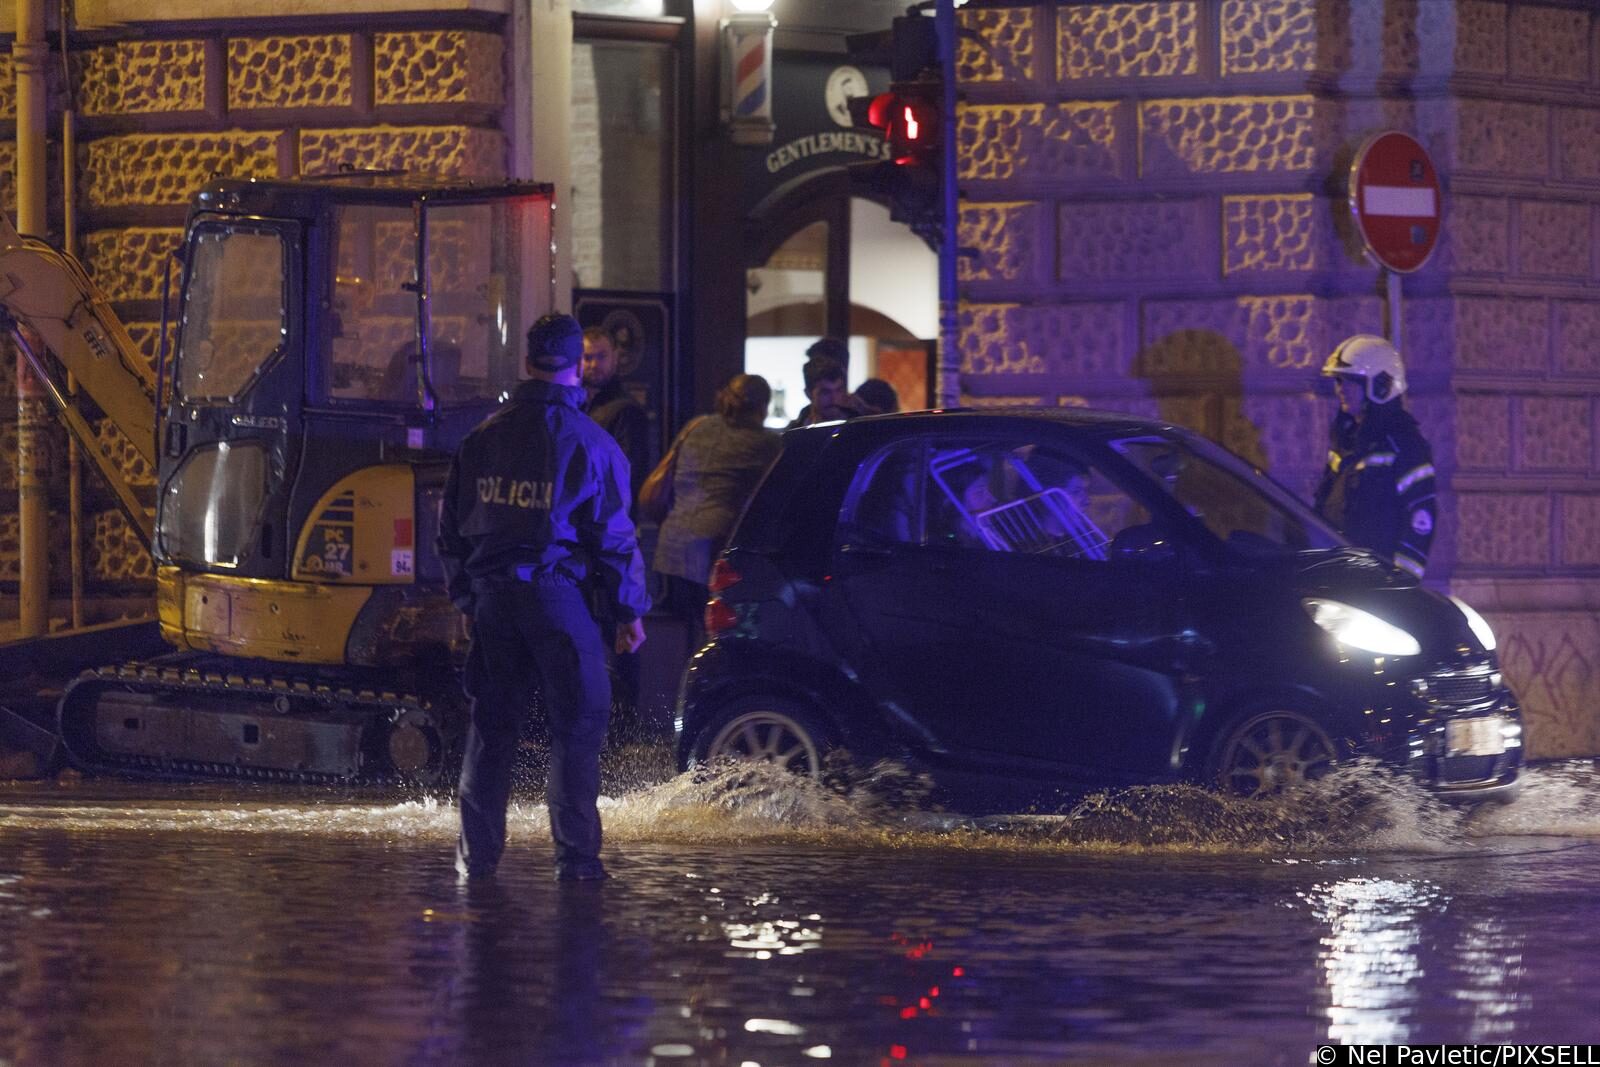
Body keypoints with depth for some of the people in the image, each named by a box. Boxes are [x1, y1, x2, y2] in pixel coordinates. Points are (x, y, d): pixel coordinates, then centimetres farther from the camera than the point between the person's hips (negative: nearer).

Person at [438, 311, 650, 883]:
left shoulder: (483, 438, 8)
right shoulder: (591, 443, -7)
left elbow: (451, 527, 13)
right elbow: (615, 536, -6)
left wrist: (466, 596, 22)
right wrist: (631, 610, 2)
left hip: (493, 597, 4)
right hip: (557, 597, -4)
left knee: (492, 726, 11)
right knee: (577, 724, 1)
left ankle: (477, 851, 11)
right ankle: (575, 853, -3)